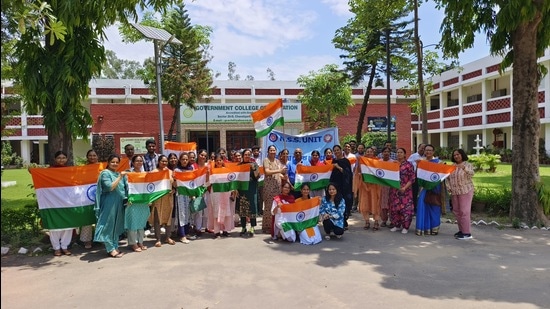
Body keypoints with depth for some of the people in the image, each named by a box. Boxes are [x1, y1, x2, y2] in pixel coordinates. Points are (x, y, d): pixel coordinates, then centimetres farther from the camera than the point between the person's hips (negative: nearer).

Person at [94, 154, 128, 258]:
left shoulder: (119, 174, 15)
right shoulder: (105, 173, -6)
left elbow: (124, 188, 21)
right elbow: (110, 187, -18)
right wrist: (120, 177, -20)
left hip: (119, 203, 8)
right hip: (109, 203, -7)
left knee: (117, 226, 11)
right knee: (109, 225, -2)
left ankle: (115, 247, 18)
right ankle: (111, 249, 1)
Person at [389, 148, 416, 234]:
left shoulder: (408, 164, -2)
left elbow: (412, 178, -6)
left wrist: (405, 187, -15)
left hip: (405, 190, -4)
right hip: (394, 190, 4)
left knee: (405, 208, -4)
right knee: (394, 207, 5)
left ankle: (405, 227, 7)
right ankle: (396, 225, 19)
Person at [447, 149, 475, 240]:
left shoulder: (467, 165, -5)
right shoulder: (452, 166, 9)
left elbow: (471, 174, -23)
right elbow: (448, 178, 13)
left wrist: (464, 168, -40)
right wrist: (449, 187, 1)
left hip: (465, 191, -6)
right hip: (454, 192, 6)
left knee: (464, 211, -6)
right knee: (456, 211, 11)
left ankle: (467, 233, 0)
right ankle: (461, 230, 23)